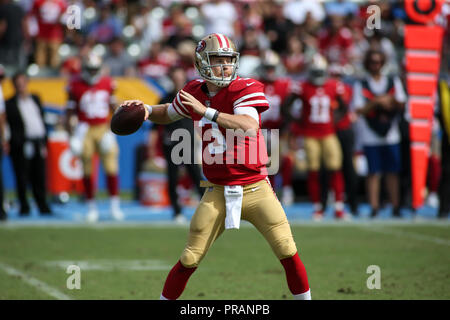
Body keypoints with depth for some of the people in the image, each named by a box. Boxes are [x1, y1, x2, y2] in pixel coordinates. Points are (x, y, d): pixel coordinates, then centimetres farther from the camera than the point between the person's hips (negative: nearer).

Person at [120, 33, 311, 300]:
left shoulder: (244, 89, -9)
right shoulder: (194, 92, 5)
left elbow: (250, 127, -28)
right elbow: (169, 114, 27)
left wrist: (206, 111, -30)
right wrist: (146, 110, 6)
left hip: (255, 189, -3)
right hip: (218, 194, 3)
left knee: (288, 253, -8)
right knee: (189, 261, 0)